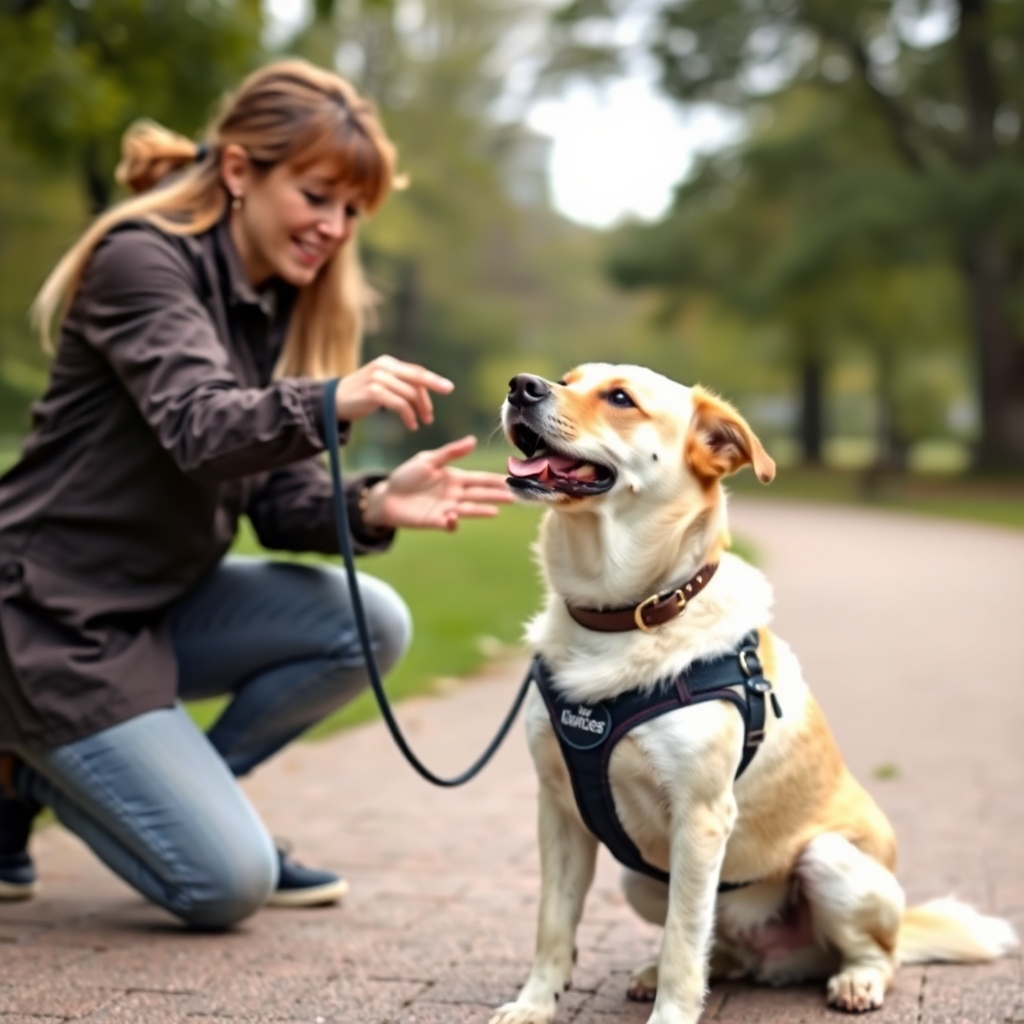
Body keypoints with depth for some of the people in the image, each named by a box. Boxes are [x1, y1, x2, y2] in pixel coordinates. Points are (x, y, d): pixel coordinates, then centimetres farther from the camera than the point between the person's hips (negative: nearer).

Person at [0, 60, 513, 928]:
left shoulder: (284, 302, 8)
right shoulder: (142, 259, -15)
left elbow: (283, 503, 1)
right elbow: (199, 430, -31)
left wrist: (374, 506, -19)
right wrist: (330, 403, -48)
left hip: (164, 604, 8)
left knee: (370, 625, -11)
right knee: (225, 886, -15)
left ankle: (191, 792, 5)